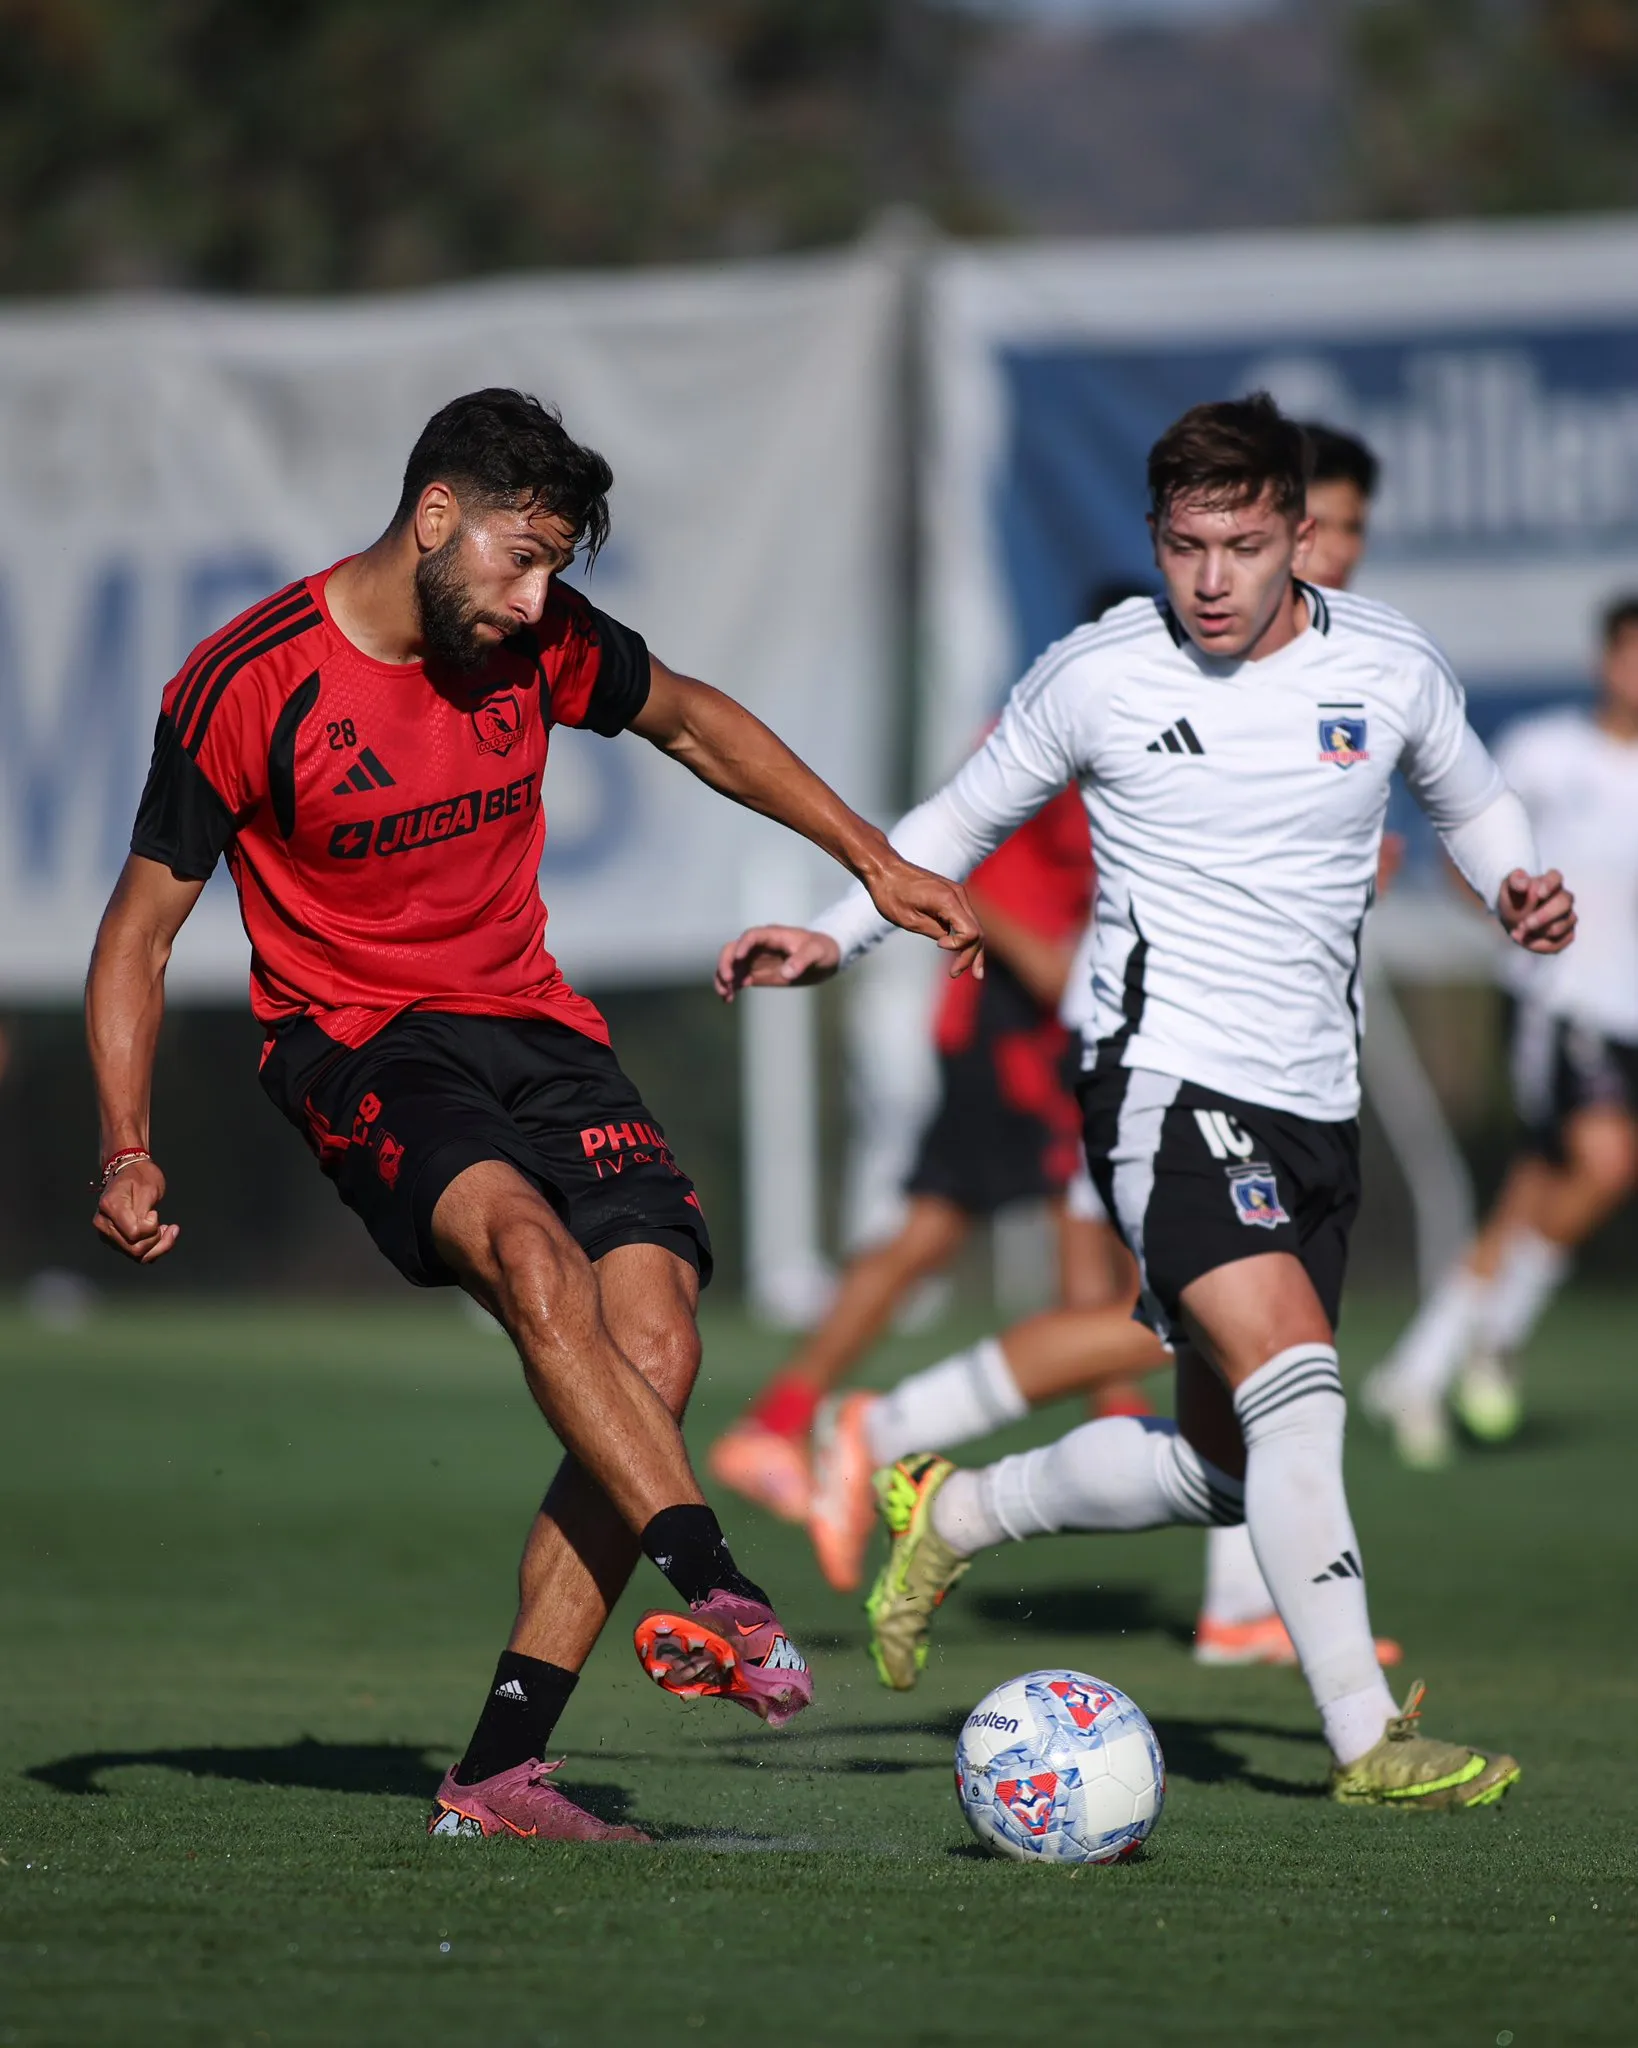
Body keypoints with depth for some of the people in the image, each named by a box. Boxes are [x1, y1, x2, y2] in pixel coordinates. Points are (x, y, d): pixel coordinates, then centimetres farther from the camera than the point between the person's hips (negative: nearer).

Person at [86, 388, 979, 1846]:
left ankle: (500, 1772, -15)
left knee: (656, 1352, -16)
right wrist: (128, 1153, -17)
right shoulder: (248, 688, -12)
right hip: (359, 1046, -5)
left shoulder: (541, 642, 1)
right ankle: (718, 1593, -44)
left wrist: (878, 864, 22)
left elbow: (692, 723, 22)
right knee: (529, 1249, -36)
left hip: (535, 1027, 5)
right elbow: (142, 931, -5)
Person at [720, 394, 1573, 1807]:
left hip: (1316, 1108, 5)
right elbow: (968, 817, 10)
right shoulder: (1097, 677, -5)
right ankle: (1366, 1736, -23)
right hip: (1166, 1088, -5)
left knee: (1221, 1466, 9)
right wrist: (838, 937, 0)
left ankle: (955, 1515, 34)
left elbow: (1473, 803, 19)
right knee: (1295, 1377, -24)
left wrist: (1523, 888, -3)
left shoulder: (1390, 669, 1)